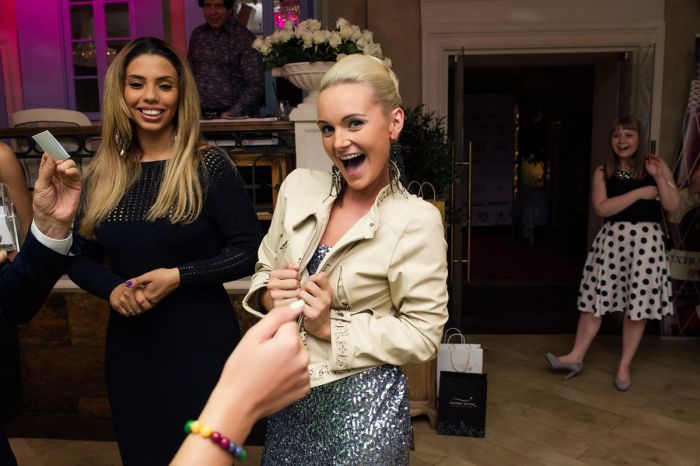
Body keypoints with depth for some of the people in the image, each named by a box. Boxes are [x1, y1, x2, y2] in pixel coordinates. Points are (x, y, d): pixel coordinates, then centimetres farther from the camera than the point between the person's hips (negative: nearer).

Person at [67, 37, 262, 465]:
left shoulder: (209, 166, -10)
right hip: (129, 342, 5)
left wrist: (177, 277, -20)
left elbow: (250, 251, -12)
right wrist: (112, 288, -11)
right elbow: (81, 259, 9)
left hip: (200, 341, -4)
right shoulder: (102, 173, 3)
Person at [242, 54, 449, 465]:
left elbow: (423, 336, -14)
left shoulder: (416, 220, -16)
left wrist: (332, 326, -20)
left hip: (362, 404, -4)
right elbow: (264, 270, 8)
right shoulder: (298, 187, -2)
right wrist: (270, 297, -12)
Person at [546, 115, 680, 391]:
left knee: (638, 305, 3)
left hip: (646, 240, 0)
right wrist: (640, 193, -13)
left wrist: (659, 178, -14)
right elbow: (601, 208, -10)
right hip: (612, 238, 1)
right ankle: (576, 357, 13)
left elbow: (672, 206, -1)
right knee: (595, 298, 3)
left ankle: (624, 366, 18)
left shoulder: (656, 165, 4)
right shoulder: (603, 172, 4)